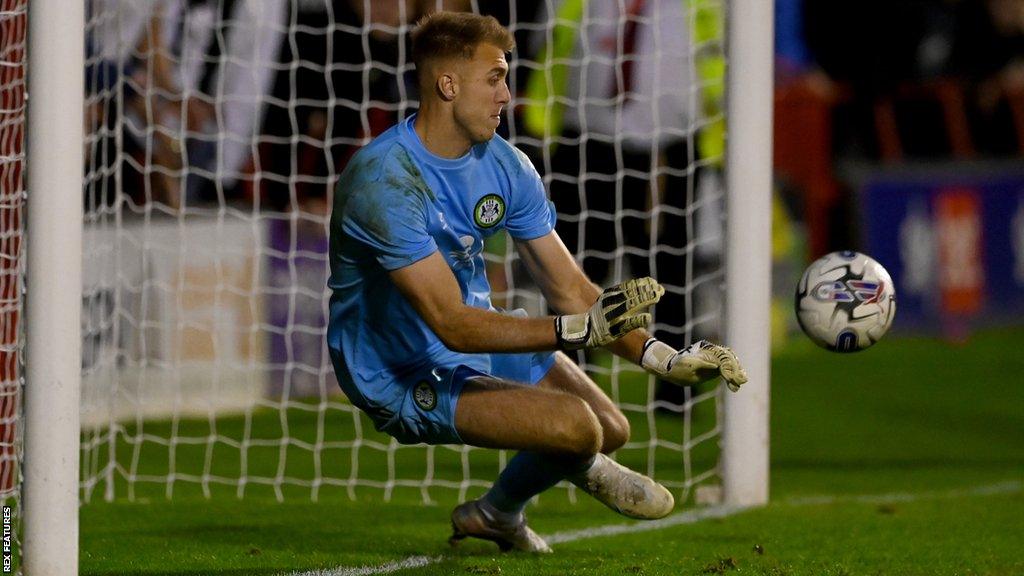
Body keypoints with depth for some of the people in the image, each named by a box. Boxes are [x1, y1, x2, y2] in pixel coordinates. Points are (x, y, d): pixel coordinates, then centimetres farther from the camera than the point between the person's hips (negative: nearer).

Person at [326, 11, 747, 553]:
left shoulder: (504, 165, -2)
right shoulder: (383, 179, -28)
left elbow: (569, 289, -2)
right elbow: (453, 324, -32)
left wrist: (664, 358, -14)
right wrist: (578, 330, -41)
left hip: (481, 342, 9)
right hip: (401, 377, -9)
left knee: (611, 428, 6)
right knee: (576, 427, -24)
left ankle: (494, 514, 29)